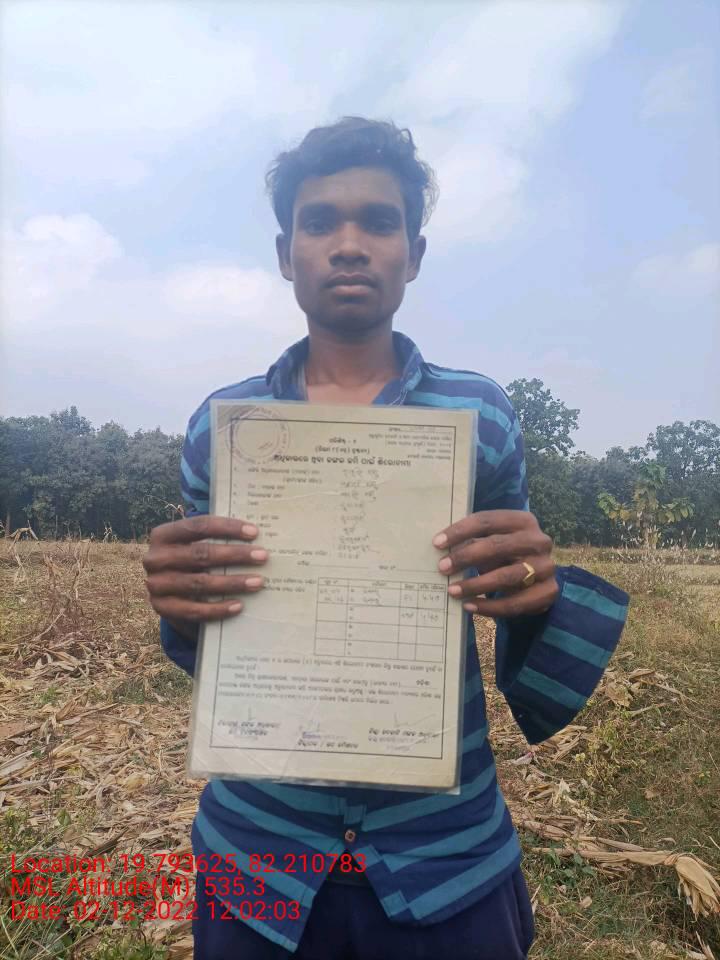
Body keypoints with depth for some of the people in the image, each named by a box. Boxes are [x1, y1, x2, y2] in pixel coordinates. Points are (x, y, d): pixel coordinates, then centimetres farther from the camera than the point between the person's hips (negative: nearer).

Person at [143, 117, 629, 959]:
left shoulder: (481, 412, -6)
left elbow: (513, 610, 2)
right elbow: (205, 643, 3)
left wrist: (535, 593, -21)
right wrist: (176, 601, -19)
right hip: (256, 844, 2)